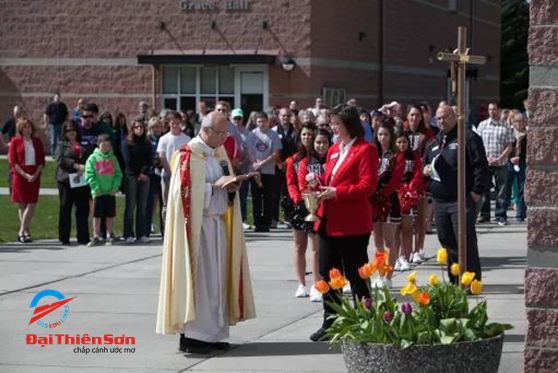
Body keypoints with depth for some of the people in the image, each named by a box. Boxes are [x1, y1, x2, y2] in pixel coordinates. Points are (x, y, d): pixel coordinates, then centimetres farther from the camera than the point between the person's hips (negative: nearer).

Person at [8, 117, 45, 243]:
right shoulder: (15, 141, 1)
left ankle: (21, 232, -2)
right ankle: (26, 231, 6)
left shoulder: (37, 141, 9)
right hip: (19, 175, -2)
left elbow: (42, 160, 8)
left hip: (34, 176, 2)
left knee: (31, 204, -6)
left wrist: (36, 174, -8)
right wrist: (25, 174, -12)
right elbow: (12, 160, -3)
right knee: (22, 205, 0)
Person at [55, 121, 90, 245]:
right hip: (66, 179, -3)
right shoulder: (62, 145, 9)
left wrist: (84, 168, -7)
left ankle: (83, 238, 3)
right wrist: (77, 166, -15)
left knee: (83, 209, 0)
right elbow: (60, 160, -6)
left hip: (81, 180, 3)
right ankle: (64, 238, 4)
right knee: (65, 208, 0)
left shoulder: (82, 145, 18)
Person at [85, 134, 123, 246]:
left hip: (110, 192, 3)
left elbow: (118, 174, 6)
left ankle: (110, 234, 21)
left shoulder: (113, 158, 7)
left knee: (110, 214, 10)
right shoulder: (93, 158, -1)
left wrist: (115, 187, -6)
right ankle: (96, 237, 5)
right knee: (97, 215, 0)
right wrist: (96, 188, -14)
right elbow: (89, 175, -6)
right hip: (98, 192, -3)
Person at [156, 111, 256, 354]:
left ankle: (211, 333, 13)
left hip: (218, 222, 8)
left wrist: (230, 186, -1)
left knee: (217, 278, 8)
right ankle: (190, 336, -4)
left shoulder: (219, 152, 14)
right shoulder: (188, 154, -11)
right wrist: (215, 185, -20)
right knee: (198, 279, -8)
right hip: (196, 224, -8)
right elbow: (184, 190, -18)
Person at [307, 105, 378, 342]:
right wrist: (318, 181, 5)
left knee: (356, 276, -1)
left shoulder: (365, 150, -8)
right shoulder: (333, 150, 18)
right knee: (328, 273, 10)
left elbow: (367, 186, -16)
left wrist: (336, 193, -22)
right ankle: (330, 323, 18)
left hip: (352, 225, -8)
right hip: (328, 222, 8)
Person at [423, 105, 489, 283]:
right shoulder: (434, 143, 20)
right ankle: (454, 281, 17)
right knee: (446, 241, 9)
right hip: (439, 200, 7)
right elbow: (425, 163, 32)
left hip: (462, 199, -7)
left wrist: (477, 191, -15)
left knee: (465, 241, -8)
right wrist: (425, 170, 8)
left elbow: (480, 166, -10)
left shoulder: (468, 138, -4)